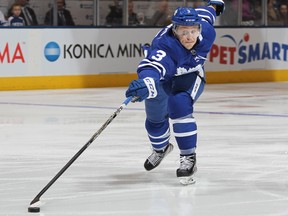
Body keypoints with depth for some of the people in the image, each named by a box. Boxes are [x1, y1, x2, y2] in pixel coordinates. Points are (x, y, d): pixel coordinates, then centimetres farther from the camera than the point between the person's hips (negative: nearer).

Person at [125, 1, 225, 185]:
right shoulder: (165, 45, -44)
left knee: (179, 105, -30)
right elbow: (152, 68, -63)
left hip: (190, 76, 1)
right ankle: (161, 148, 54)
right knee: (155, 119, 18)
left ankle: (189, 158, -22)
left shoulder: (206, 32, -29)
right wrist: (145, 85, -85)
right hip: (163, 78, 0)